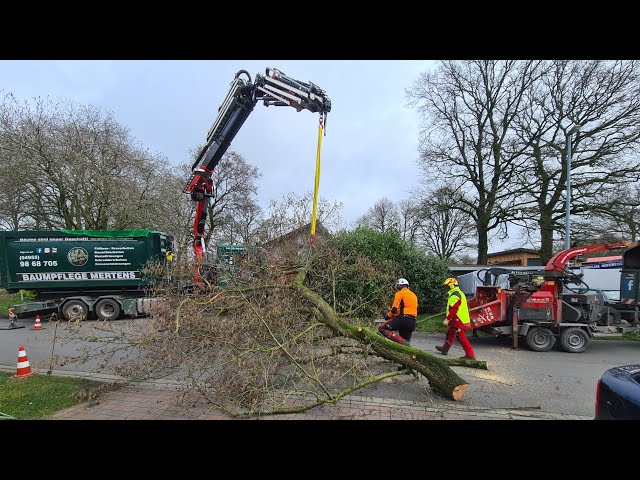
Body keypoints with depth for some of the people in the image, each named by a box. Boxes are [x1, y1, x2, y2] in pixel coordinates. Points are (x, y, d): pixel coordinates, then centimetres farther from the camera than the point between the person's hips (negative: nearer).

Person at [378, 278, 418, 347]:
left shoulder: (400, 293, -1)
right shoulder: (414, 295, 23)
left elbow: (394, 309, -7)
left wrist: (388, 316, 10)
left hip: (403, 319, -8)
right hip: (413, 322, 8)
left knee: (382, 328, -8)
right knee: (406, 342, 17)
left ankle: (401, 341, -23)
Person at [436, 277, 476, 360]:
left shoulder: (455, 295, -19)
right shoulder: (458, 293, 16)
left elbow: (453, 309, -25)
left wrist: (447, 319, -20)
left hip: (458, 320, -11)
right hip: (457, 320, 11)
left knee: (461, 337, -7)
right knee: (450, 334, 22)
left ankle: (470, 355, -4)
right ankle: (444, 349, 36)